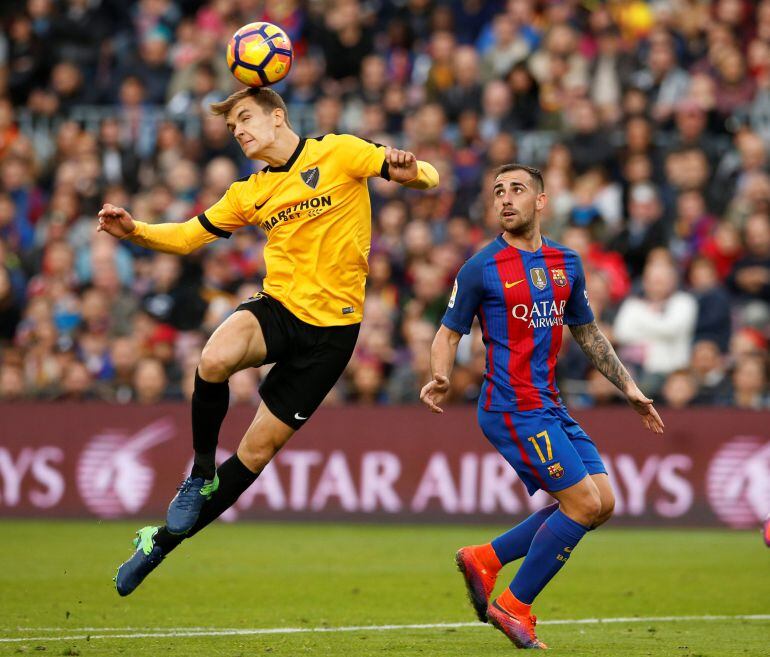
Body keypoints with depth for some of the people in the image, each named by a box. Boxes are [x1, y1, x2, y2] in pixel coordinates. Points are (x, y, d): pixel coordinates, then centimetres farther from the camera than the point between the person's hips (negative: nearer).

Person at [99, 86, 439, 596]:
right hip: (277, 306, 3)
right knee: (215, 359, -33)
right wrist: (134, 230, -2)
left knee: (258, 450, -2)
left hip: (331, 325, -3)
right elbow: (187, 237, 17)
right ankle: (201, 473, -10)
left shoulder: (338, 153, -1)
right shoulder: (249, 194, 13)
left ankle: (163, 541, 12)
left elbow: (428, 177, -5)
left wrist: (409, 171, -29)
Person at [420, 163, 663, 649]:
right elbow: (449, 333, -1)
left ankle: (485, 559, 10)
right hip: (513, 407, -7)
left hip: (552, 407, 7)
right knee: (583, 503, -13)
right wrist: (440, 377, -21)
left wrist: (630, 388, 20)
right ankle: (514, 607, -2)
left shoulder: (566, 263, 11)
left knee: (602, 502, 3)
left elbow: (588, 333, 22)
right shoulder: (481, 269, -6)